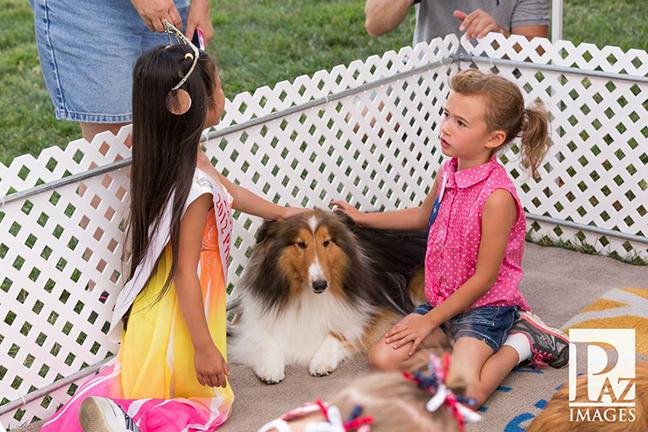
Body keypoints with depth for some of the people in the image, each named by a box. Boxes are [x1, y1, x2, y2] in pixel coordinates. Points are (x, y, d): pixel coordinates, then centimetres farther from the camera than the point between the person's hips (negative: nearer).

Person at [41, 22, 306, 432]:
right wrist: (204, 347, -21)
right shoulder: (196, 187, -30)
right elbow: (185, 273, -27)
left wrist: (282, 212, 31)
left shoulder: (186, 157, -1)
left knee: (140, 377, 28)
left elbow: (230, 191, 19)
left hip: (151, 306, 8)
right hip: (181, 314, -8)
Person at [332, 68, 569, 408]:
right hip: (442, 300, 7)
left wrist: (430, 320, -13)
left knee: (461, 396, -25)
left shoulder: (497, 196, -24)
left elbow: (483, 279, -19)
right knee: (382, 359, -9)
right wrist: (363, 218, 25)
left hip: (484, 306, -7)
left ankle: (521, 343, 0)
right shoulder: (449, 172, 0)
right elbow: (424, 215, 24)